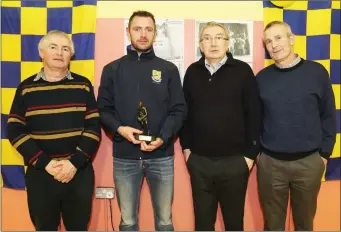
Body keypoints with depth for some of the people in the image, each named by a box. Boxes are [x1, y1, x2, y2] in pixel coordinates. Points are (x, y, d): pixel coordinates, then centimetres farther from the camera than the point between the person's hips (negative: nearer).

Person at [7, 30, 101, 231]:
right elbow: (15, 131, -2)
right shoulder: (26, 88, 3)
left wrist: (75, 162, -13)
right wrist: (45, 163, -13)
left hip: (79, 173, 0)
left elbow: (93, 128, -2)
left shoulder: (83, 86, 3)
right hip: (40, 174, 0)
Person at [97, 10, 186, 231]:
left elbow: (179, 110, 0)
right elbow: (103, 109, 4)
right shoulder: (112, 69, 5)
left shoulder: (169, 69, 4)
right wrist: (119, 128, -16)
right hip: (125, 157, 1)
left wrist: (162, 138, -15)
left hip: (162, 156, 0)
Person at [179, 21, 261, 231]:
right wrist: (186, 147, 7)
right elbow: (185, 112, 9)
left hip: (234, 160, -2)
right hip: (199, 160, 3)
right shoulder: (193, 72, 5)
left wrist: (250, 153, -6)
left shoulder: (242, 70, -4)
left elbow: (254, 114, -5)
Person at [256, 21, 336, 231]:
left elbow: (328, 115, 2)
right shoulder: (262, 78, 0)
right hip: (270, 162, 1)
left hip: (309, 161, 0)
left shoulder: (316, 72, -3)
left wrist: (325, 153, 1)